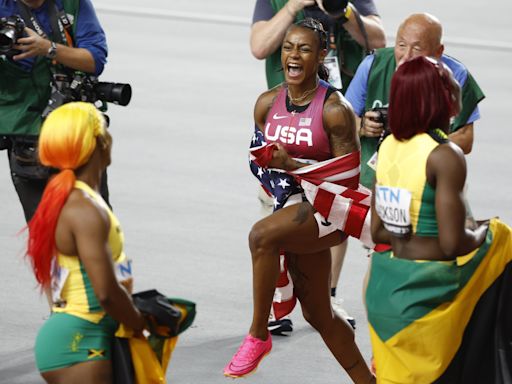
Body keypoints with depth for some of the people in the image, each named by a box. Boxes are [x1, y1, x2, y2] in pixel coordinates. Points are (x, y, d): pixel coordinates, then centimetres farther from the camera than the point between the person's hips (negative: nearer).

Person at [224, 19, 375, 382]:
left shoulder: (335, 109, -15)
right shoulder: (267, 103, 3)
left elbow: (349, 177, -16)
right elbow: (262, 161, 18)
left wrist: (292, 166, -23)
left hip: (329, 208, -7)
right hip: (294, 208, 7)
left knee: (261, 234, -33)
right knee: (318, 314, 12)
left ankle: (258, 335, -19)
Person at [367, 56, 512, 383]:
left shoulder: (389, 146, 6)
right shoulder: (445, 156, -16)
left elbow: (378, 231, 11)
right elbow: (452, 245, -19)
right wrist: (482, 233, 0)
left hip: (386, 284, 7)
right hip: (426, 292, -7)